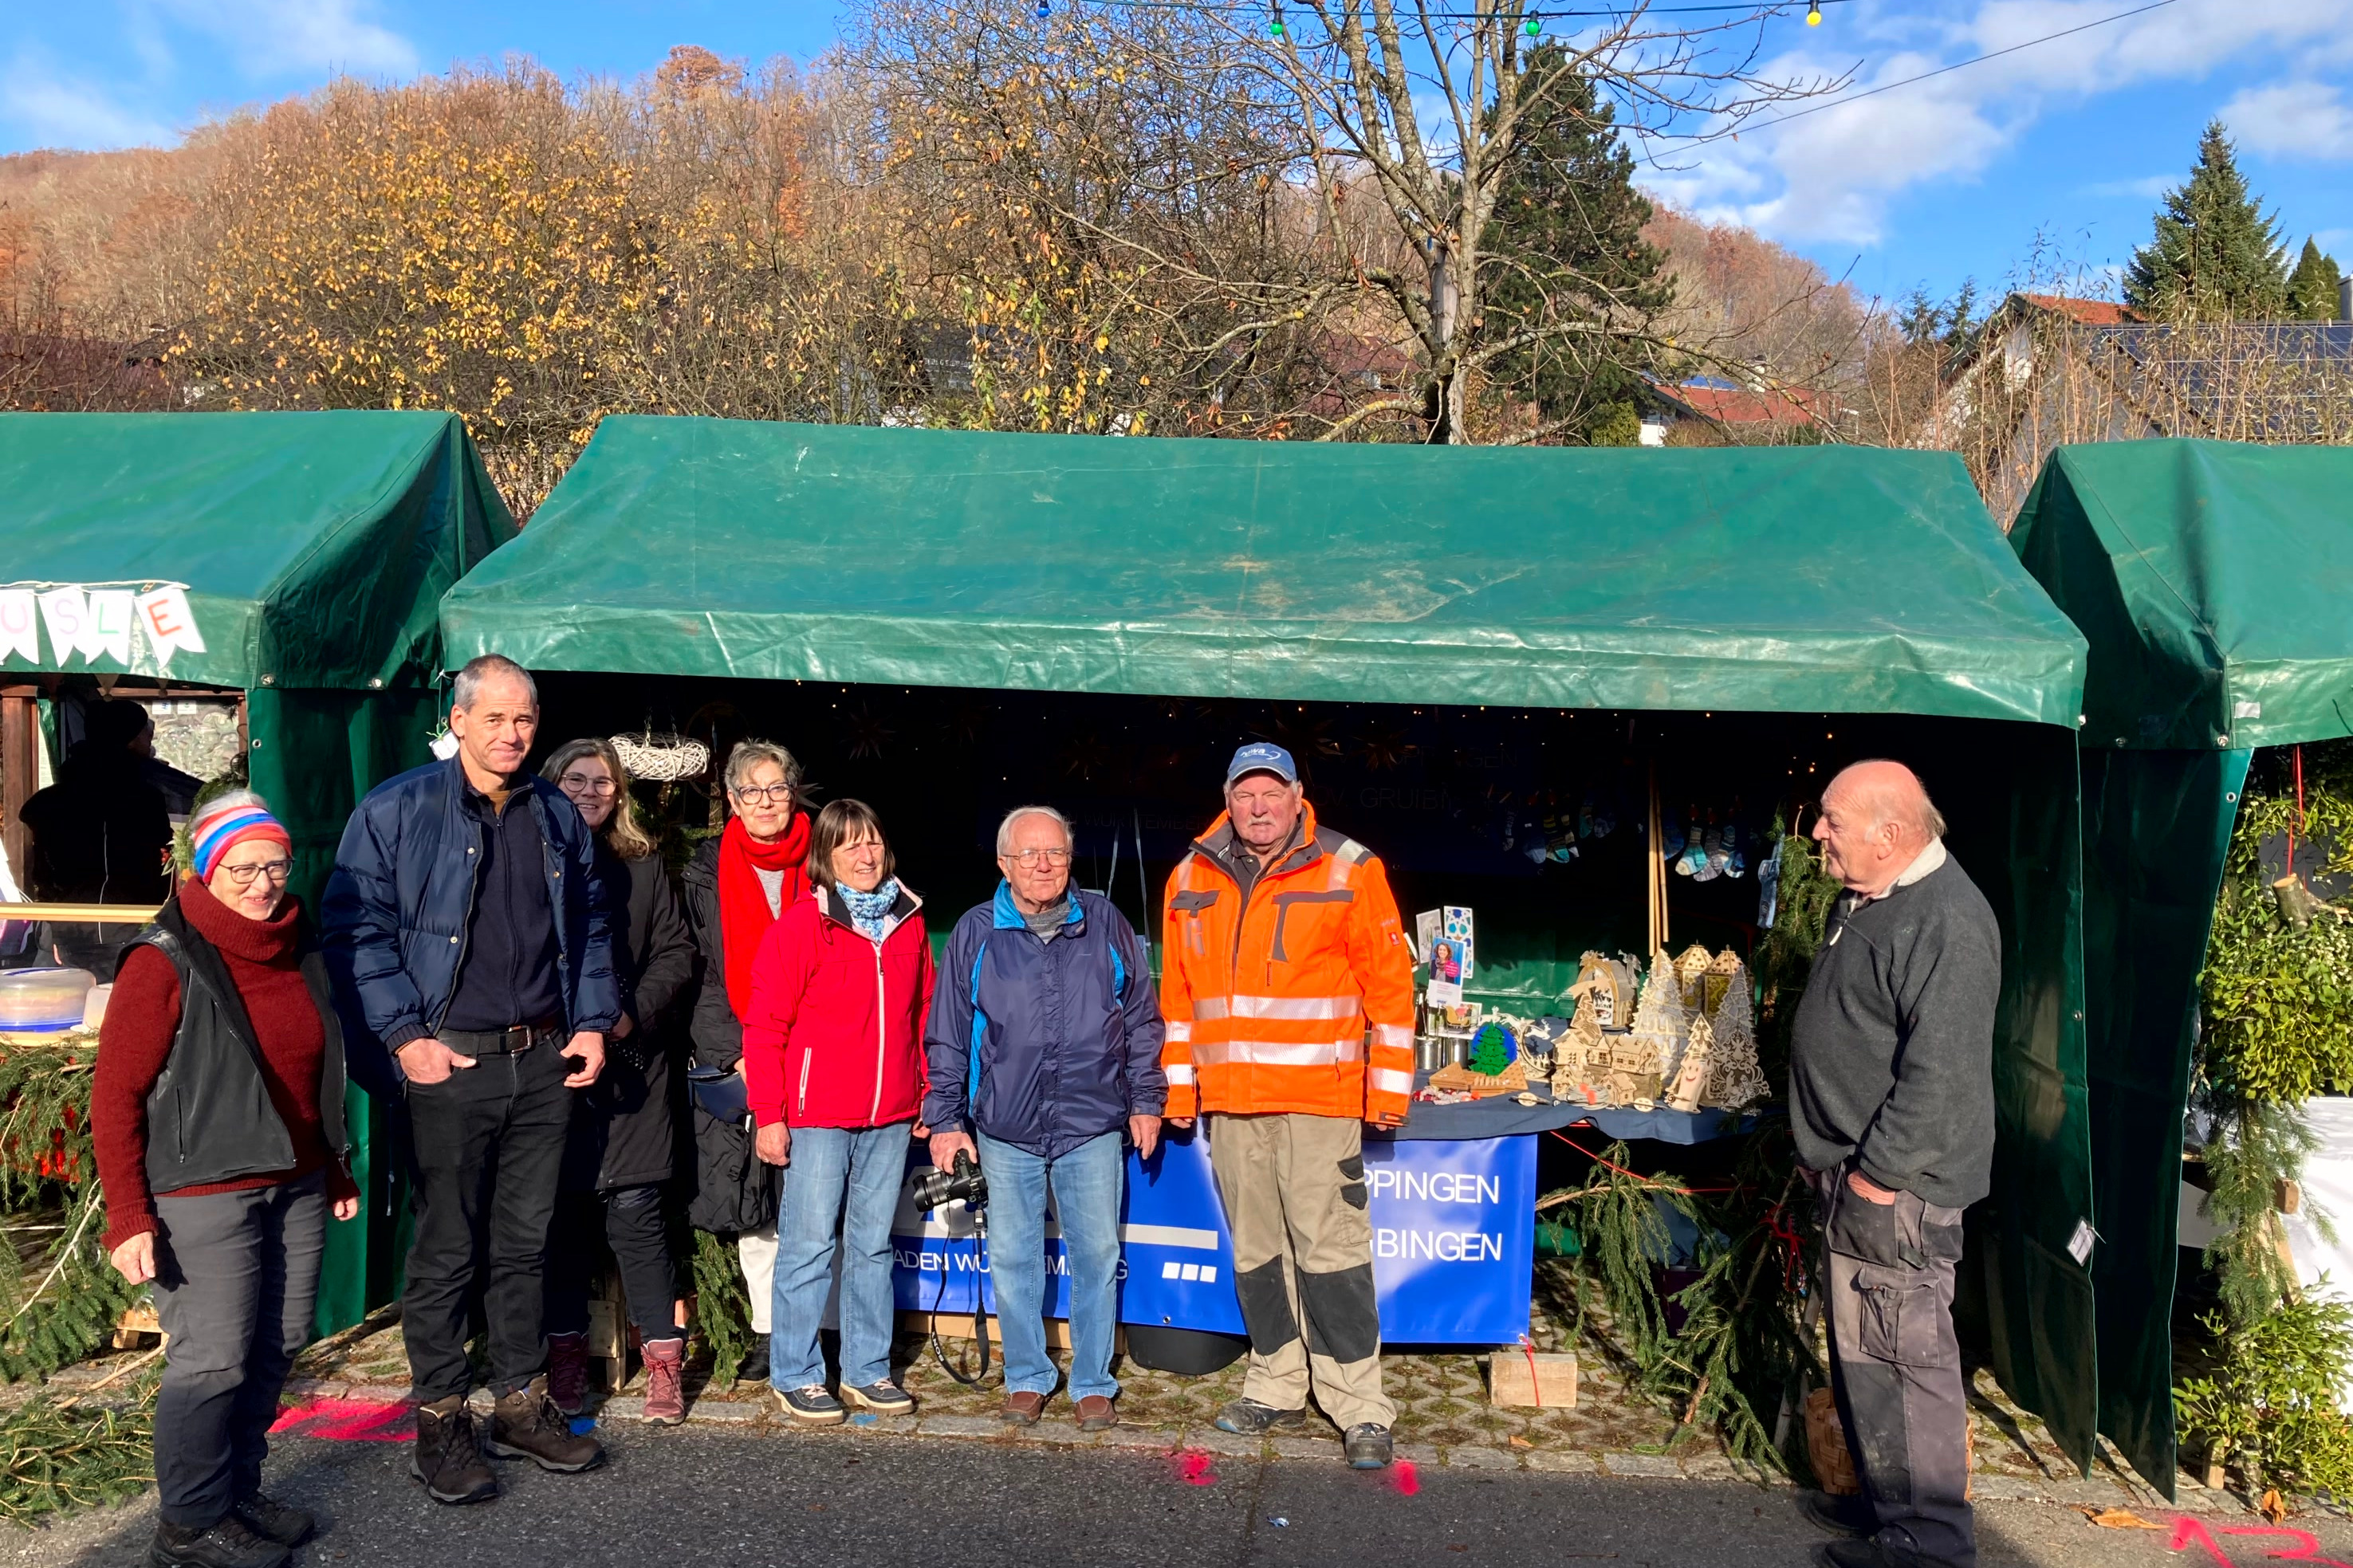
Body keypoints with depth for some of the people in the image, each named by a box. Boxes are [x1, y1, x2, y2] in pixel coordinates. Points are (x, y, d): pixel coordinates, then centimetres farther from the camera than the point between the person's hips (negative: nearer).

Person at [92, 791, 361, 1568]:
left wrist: (334, 1173, 22)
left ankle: (240, 1491, 27)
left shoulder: (299, 953, 11)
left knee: (275, 1350, 10)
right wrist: (128, 1217, -14)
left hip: (294, 1190, 7)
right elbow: (115, 1096, -10)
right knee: (213, 1360, -3)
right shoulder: (165, 963, -10)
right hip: (202, 1193, -6)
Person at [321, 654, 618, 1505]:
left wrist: (592, 1021, 8)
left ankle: (523, 1404, 27)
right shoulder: (396, 811, -5)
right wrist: (404, 1035, -13)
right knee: (445, 1251, 4)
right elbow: (356, 930, -7)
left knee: (524, 1242, 14)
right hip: (448, 1062, -4)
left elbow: (590, 925, 17)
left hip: (543, 1063, 5)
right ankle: (439, 1424, 18)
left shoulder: (557, 816, 11)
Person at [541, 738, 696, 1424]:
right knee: (563, 1207, 7)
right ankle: (565, 1353, 20)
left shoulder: (642, 864, 10)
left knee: (635, 1206, -3)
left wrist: (634, 1013, -8)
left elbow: (676, 951, 7)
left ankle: (663, 1356, 4)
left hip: (629, 1060, 0)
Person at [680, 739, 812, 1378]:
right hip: (734, 1061, 1)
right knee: (751, 1204, 1)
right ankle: (767, 1330, 12)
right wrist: (736, 1053, -4)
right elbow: (698, 971, 7)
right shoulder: (706, 871, 8)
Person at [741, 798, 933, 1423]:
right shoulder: (800, 926, -7)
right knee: (810, 1245, 1)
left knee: (873, 1245, 12)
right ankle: (795, 1376, 14)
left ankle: (867, 1370, 22)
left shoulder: (909, 925, 9)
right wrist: (769, 1115, -9)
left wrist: (926, 1096, 13)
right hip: (817, 1115, -4)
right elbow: (764, 1025, -7)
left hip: (891, 1117, 5)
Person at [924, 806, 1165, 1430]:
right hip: (1006, 1129, 0)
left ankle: (1094, 1383, 20)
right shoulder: (976, 932, 1)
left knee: (1097, 1255, 5)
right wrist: (946, 1120, 2)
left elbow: (1142, 1020, 10)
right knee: (1013, 1258, 8)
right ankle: (1027, 1378, 25)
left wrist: (1145, 1101, 7)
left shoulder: (1105, 924, 2)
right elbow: (947, 1036, 5)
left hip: (1094, 1125, 0)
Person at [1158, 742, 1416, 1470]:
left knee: (1330, 1250, -6)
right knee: (1256, 1251, 13)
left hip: (1319, 1097, -4)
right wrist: (1178, 1083, 13)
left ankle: (1360, 1409, 4)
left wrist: (1391, 1083, -4)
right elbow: (1178, 991, 16)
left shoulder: (1349, 871, -2)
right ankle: (1276, 1388, 26)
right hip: (1228, 1101, 5)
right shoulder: (1192, 879, 10)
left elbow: (1390, 980, -1)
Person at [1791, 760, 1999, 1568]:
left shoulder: (1948, 924, -22)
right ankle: (1888, 1501, 33)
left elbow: (1941, 1074, -26)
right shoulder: (1862, 898, 10)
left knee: (1906, 1356, -2)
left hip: (1897, 1183, -10)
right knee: (1861, 1351, 19)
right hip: (1851, 1174, 10)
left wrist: (1877, 1171, -21)